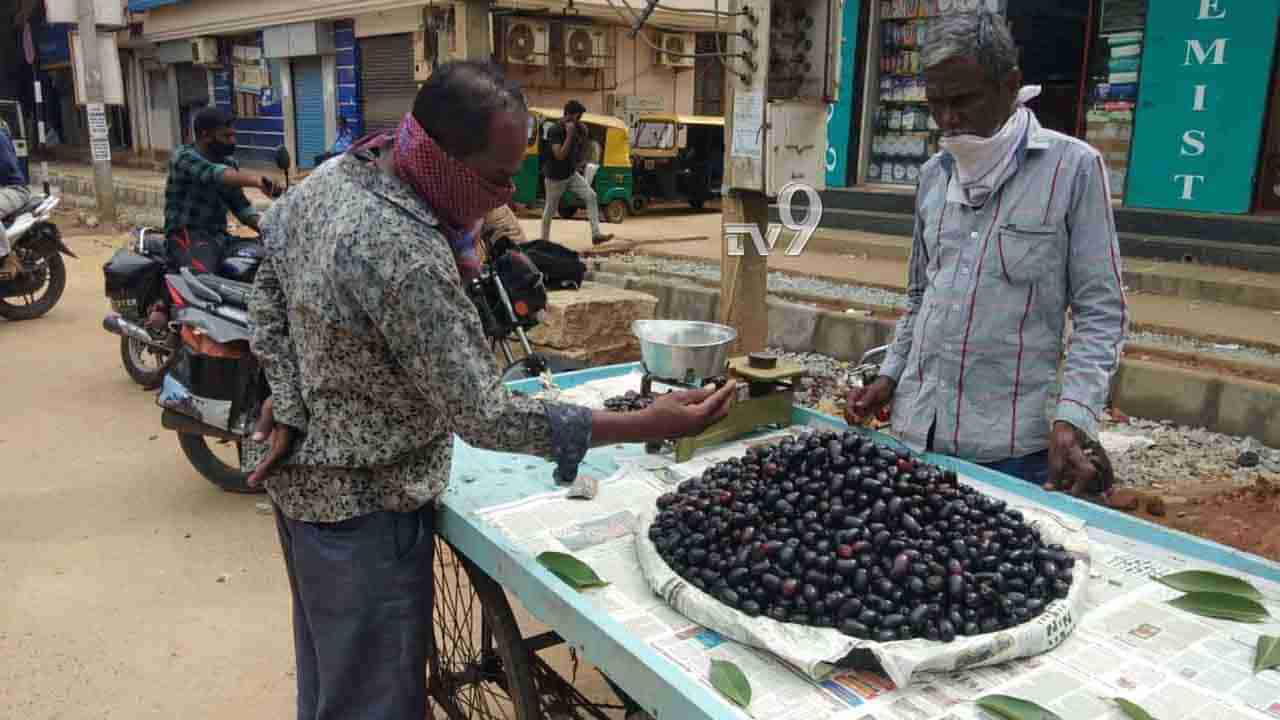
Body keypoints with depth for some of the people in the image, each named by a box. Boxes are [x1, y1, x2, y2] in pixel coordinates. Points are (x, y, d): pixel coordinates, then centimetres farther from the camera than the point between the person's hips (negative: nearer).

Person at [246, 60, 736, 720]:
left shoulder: (325, 179, -3)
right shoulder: (403, 253, -32)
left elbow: (269, 295, 7)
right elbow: (480, 413, -30)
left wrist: (290, 402, 2)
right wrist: (648, 426, -29)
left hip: (302, 476, 9)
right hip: (363, 511, -9)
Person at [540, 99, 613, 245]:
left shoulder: (576, 128, 0)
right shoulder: (554, 130, -21)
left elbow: (581, 148, 13)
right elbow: (560, 155, -29)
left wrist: (584, 135, -6)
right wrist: (569, 135, -30)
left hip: (572, 174, 6)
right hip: (555, 177, -6)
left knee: (591, 196, -10)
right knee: (550, 209, 7)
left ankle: (596, 234, -11)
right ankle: (544, 240, 25)